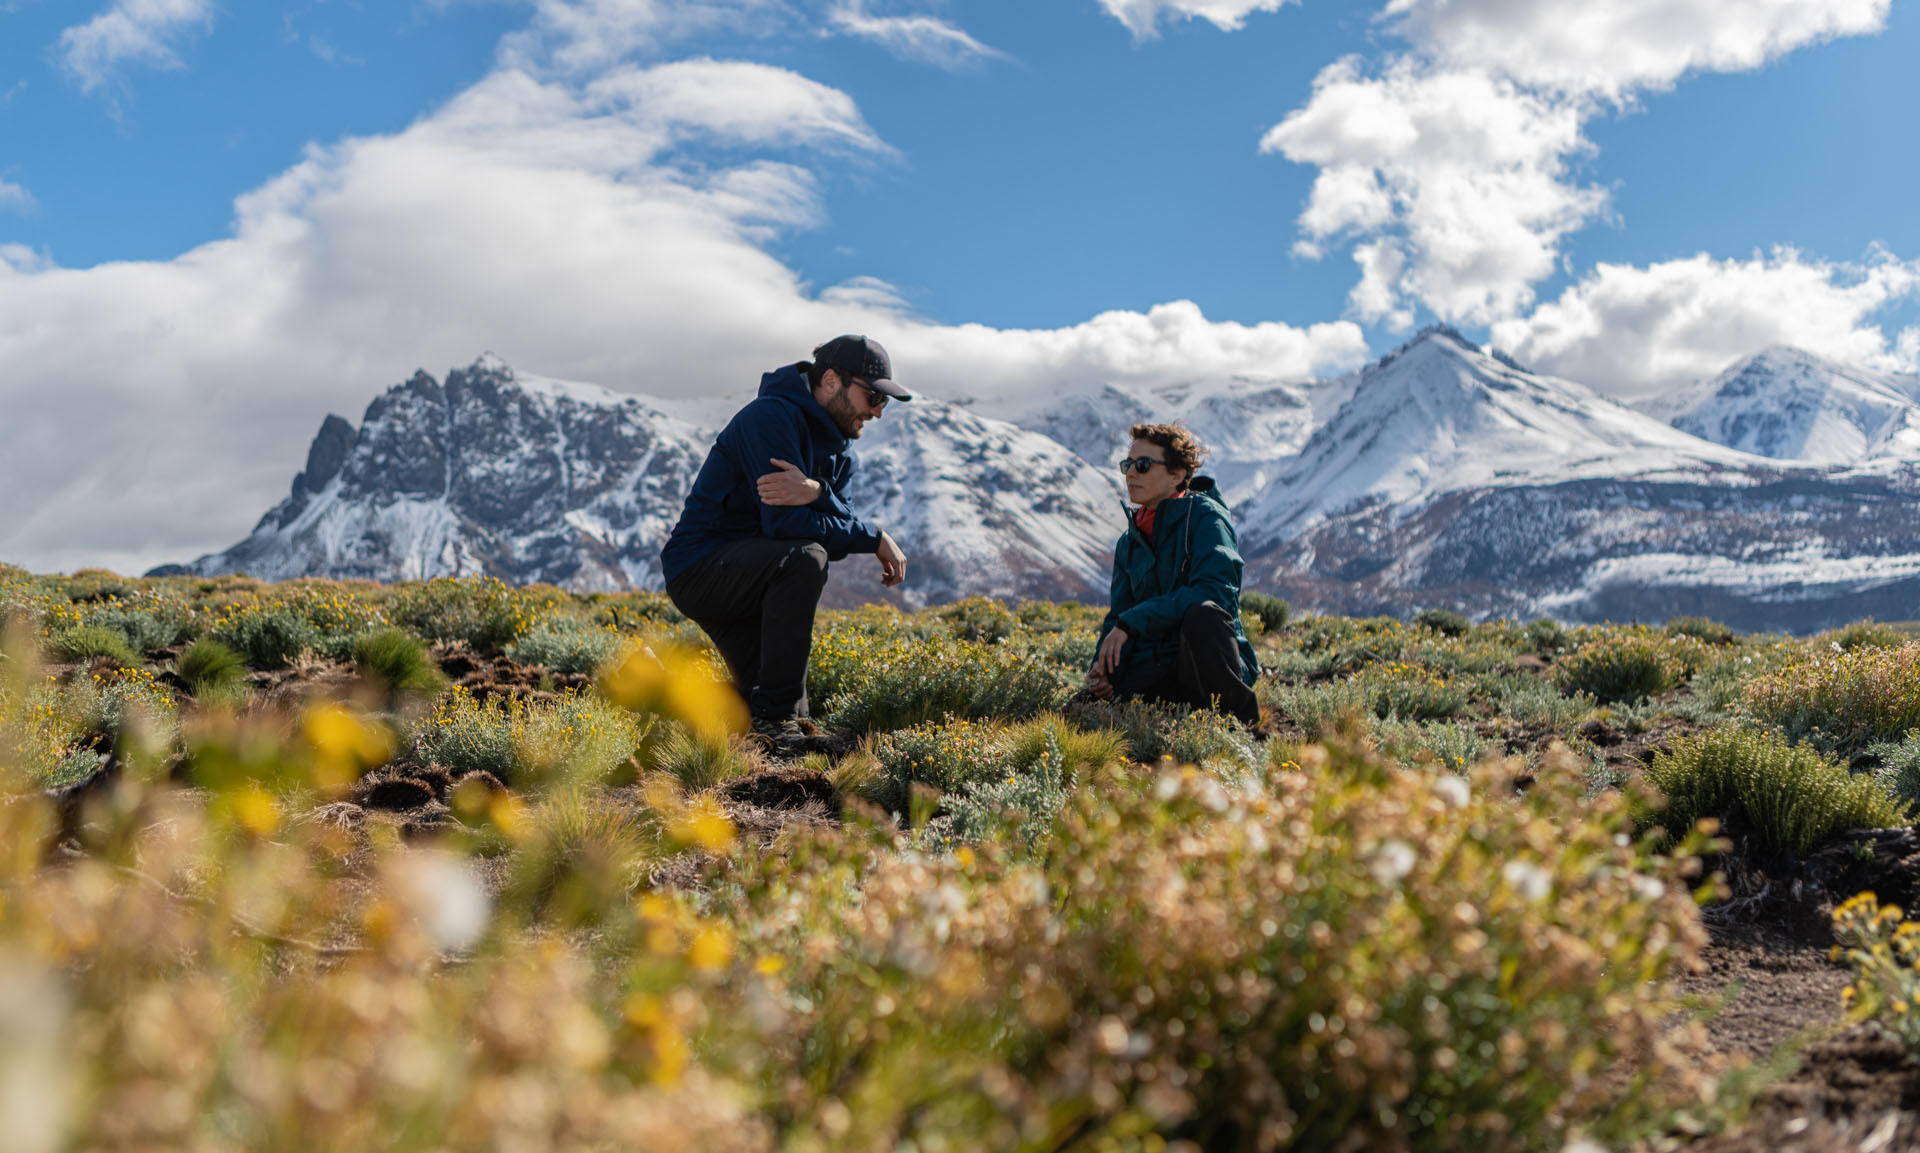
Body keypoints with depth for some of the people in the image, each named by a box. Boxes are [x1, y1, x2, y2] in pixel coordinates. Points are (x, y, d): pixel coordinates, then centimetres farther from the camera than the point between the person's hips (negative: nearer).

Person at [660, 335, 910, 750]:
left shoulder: (837, 449, 11)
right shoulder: (773, 416, -17)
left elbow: (837, 535, -7)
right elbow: (786, 522, -27)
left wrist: (816, 493, -29)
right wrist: (876, 538, -20)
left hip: (749, 573, 9)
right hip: (700, 567, -9)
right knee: (803, 558, -34)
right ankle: (776, 716, -28)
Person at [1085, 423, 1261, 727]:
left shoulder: (1205, 515, -4)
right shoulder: (1129, 543, 17)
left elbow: (1215, 590, -20)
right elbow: (1119, 615, 16)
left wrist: (1132, 621, -23)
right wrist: (1103, 666, -7)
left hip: (1210, 665, -5)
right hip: (1154, 671, 5)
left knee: (1201, 615, -38)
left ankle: (1242, 723, -20)